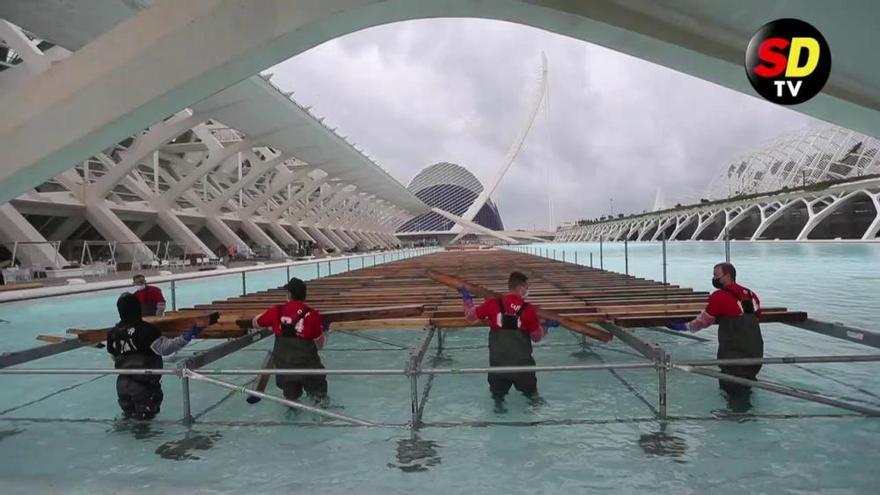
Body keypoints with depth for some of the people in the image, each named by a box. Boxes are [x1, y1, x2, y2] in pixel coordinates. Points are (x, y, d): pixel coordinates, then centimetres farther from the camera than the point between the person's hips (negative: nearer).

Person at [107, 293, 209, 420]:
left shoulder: (113, 333, 0)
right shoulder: (144, 329, -20)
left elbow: (114, 359, 14)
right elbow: (165, 347, -33)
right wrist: (194, 331, -38)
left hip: (123, 385, 6)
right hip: (144, 385, -6)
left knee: (129, 414, 24)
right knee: (144, 416, 6)